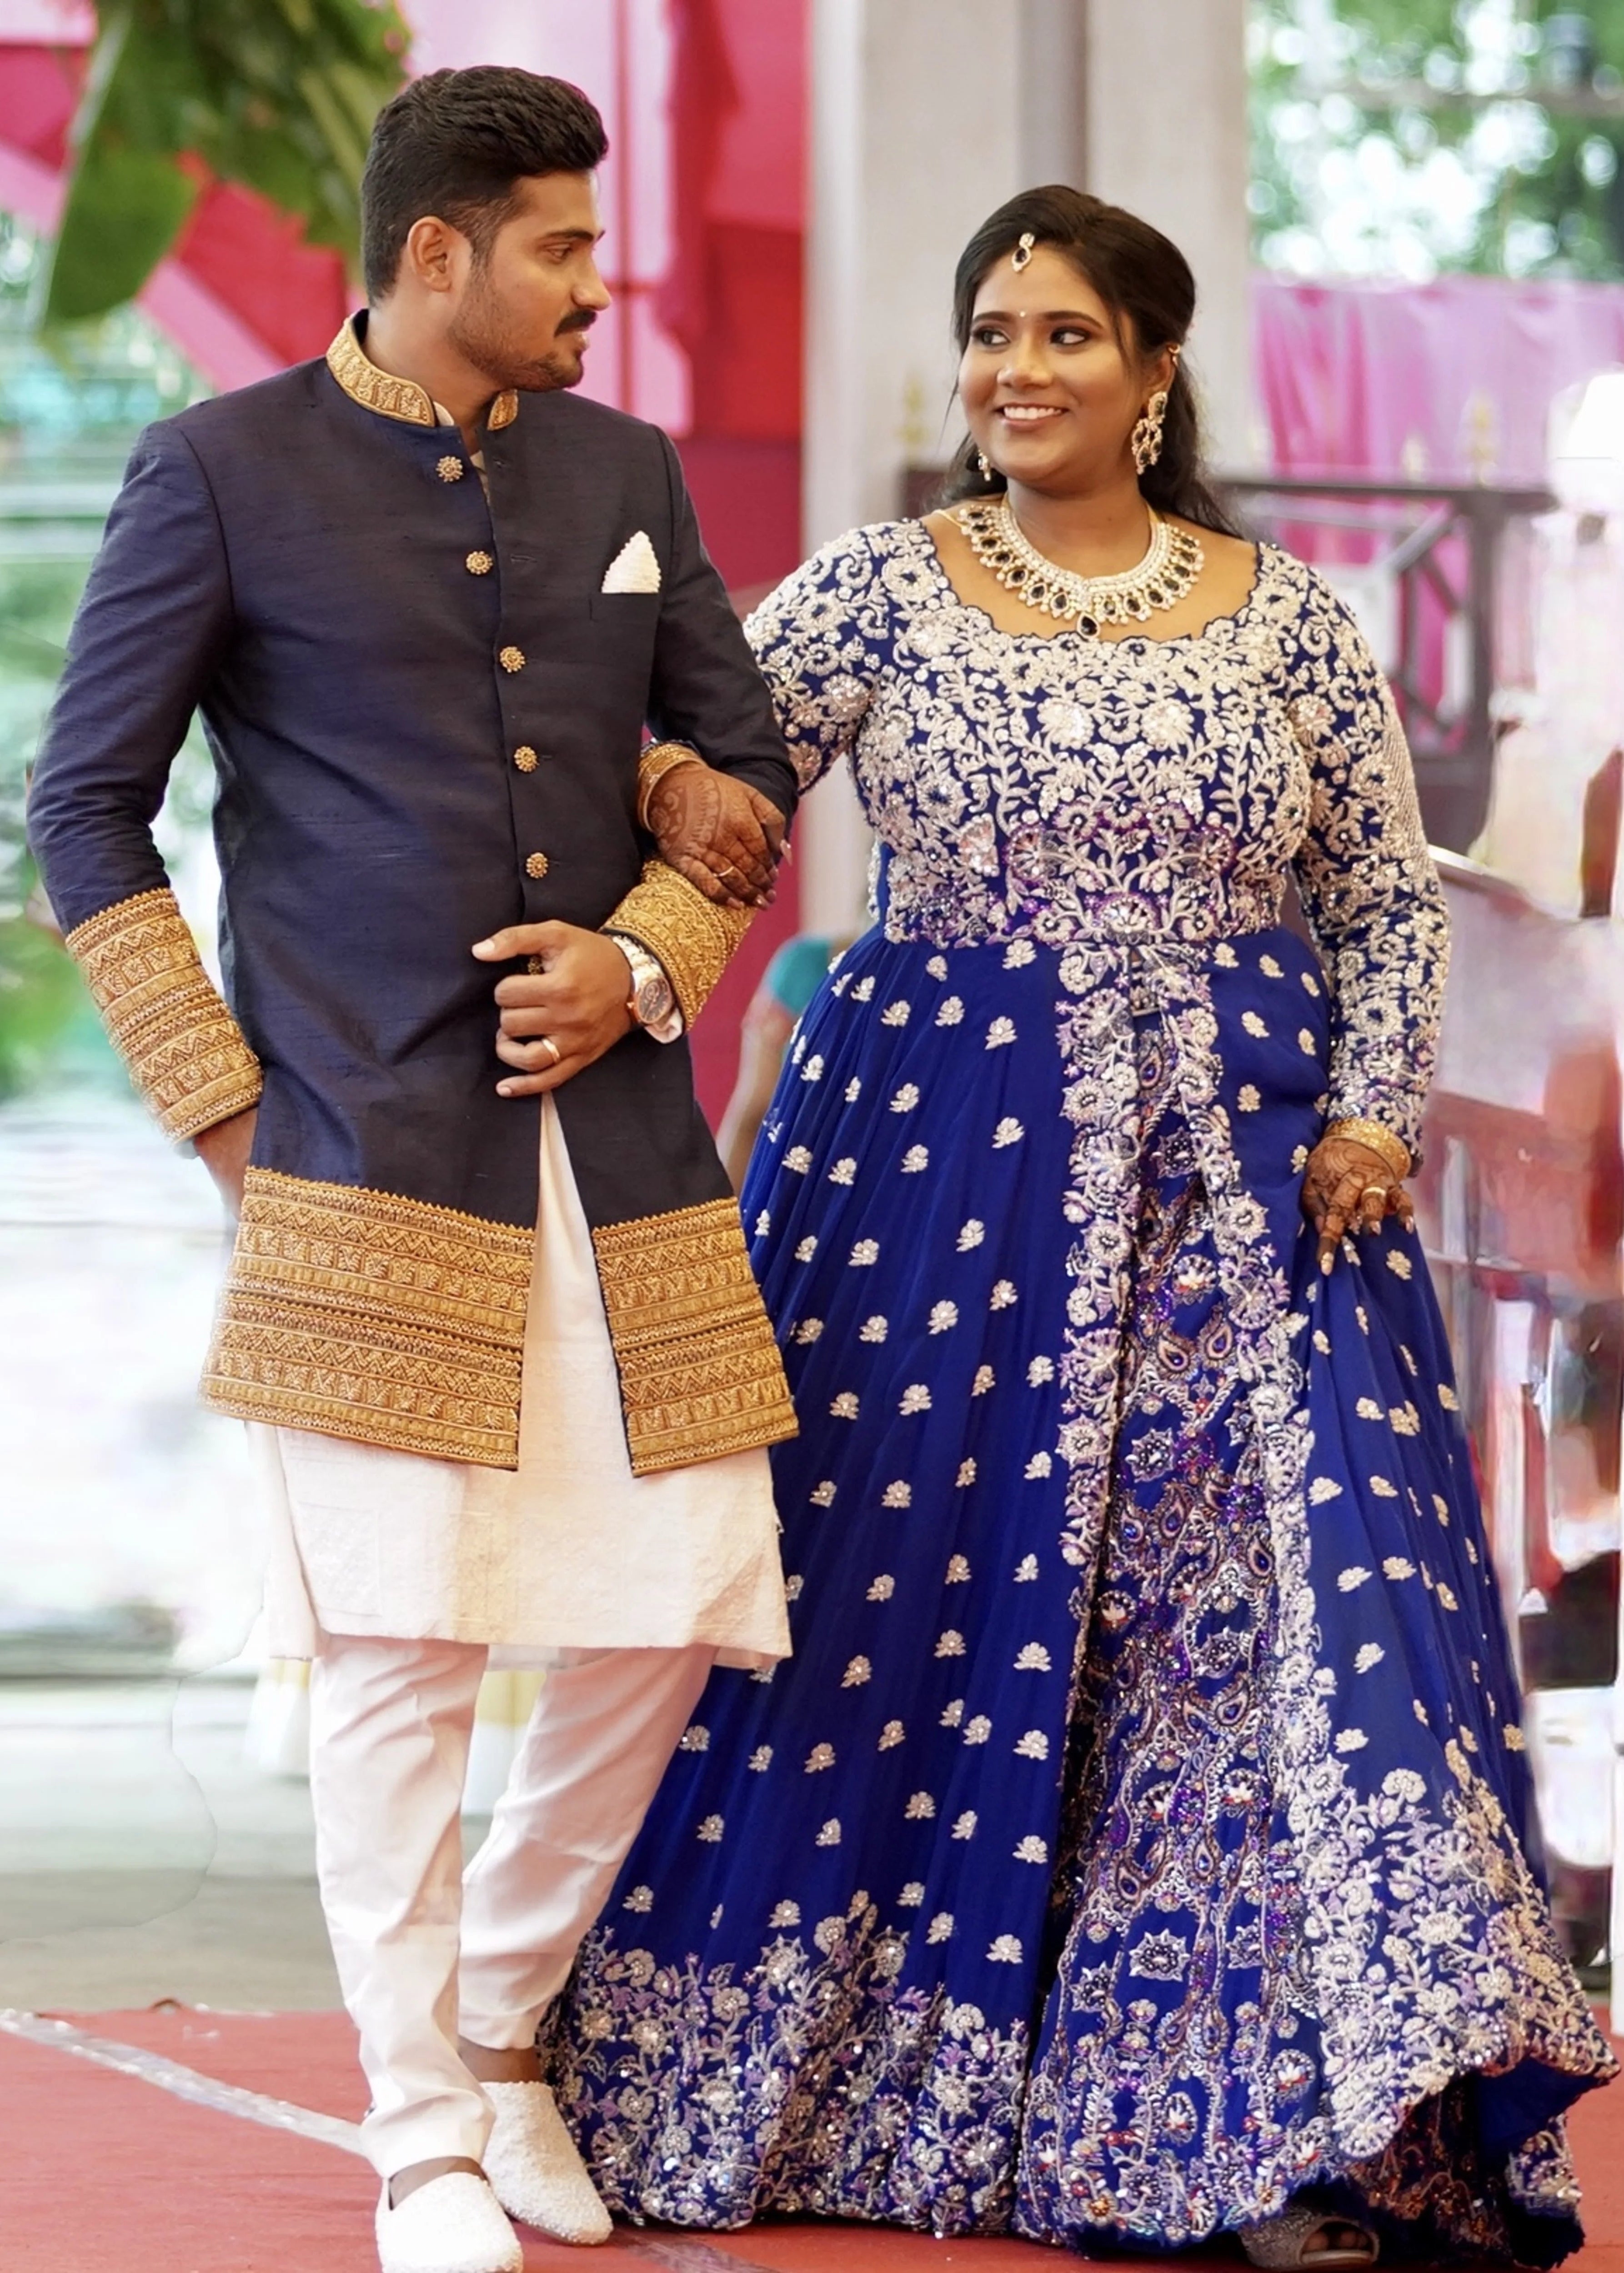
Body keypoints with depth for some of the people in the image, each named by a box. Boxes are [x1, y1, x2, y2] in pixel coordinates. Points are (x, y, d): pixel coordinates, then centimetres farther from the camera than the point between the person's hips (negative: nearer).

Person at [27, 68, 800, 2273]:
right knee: (402, 1640, -7)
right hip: (373, 1154, -5)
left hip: (614, 1140, 5)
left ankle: (503, 2025, 27)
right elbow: (86, 804, 1)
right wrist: (220, 1100, -5)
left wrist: (651, 958, -1)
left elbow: (745, 759, 18)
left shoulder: (624, 471, 13)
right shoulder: (224, 470, -1)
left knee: (674, 1608, 4)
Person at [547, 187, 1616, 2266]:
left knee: (1268, 1596, -7)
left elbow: (1385, 891, 12)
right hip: (942, 1148, -1)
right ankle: (860, 2080, 14)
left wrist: (1374, 1113, 0)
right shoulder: (882, 589, 4)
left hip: (1243, 1166, 1)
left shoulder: (1285, 616, 8)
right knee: (911, 1594, 0)